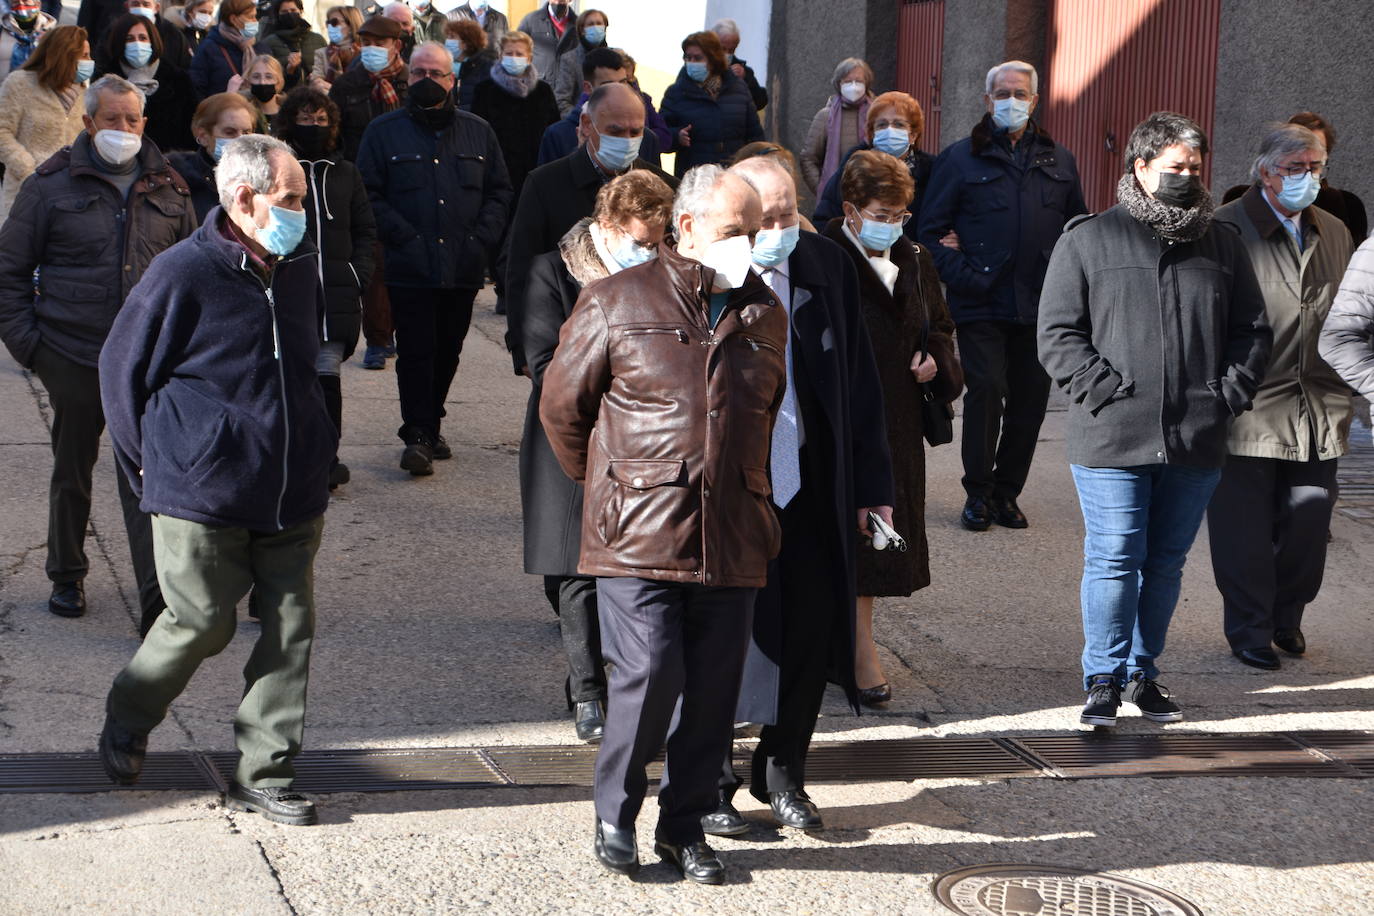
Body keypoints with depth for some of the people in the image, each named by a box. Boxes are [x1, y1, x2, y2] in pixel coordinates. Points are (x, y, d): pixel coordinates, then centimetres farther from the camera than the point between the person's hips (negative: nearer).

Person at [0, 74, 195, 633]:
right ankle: (66, 579, 32)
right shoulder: (53, 185, -1)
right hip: (74, 356, -1)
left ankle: (158, 603, -8)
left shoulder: (167, 188, 8)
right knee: (72, 471, 13)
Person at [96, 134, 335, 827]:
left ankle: (263, 774, 12)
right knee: (202, 622, 0)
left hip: (292, 494, 6)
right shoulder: (184, 274, -12)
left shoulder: (300, 272, 7)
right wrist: (152, 464, 4)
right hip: (202, 494, -5)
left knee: (291, 625, 2)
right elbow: (121, 369, -2)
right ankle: (126, 723, 29)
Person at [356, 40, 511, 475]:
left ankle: (428, 423, 25)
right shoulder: (384, 131, 4)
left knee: (448, 352, 11)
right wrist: (403, 236, -12)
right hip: (410, 268, -3)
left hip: (464, 270, 3)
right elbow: (369, 195, -1)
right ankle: (418, 435, -5)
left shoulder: (477, 132, 13)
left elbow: (499, 192, 14)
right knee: (415, 352, -7)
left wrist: (482, 238, 0)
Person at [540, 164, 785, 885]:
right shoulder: (616, 303, 1)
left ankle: (684, 826, 19)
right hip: (639, 535, -4)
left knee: (712, 689, 4)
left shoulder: (765, 315, 14)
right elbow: (562, 405, 8)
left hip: (732, 543, 4)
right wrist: (605, 484, 14)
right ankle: (614, 815, 10)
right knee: (649, 676, -11)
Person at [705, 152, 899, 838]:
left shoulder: (828, 269, 3)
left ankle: (782, 771, 27)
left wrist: (871, 481, 8)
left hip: (811, 482, 4)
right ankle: (705, 783, 19)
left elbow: (860, 382, 9)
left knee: (813, 625, 8)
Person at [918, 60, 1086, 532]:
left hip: (1040, 306, 4)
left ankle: (1007, 492, 18)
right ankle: (978, 494, 4)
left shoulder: (1058, 161, 13)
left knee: (1030, 400, 5)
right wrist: (961, 276, -11)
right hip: (982, 303, -3)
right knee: (986, 392, -9)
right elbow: (932, 229, 0)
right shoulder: (960, 158, 3)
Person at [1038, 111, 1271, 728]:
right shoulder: (1088, 241, 3)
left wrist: (1228, 395, 2)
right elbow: (1057, 335, -1)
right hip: (1112, 441, -3)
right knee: (1114, 561, -5)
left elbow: (1252, 331, 16)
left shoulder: (1222, 244, 13)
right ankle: (1104, 678, 5)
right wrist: (1106, 392, -11)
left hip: (1196, 444, 3)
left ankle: (1143, 672, 22)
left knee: (1166, 563, 10)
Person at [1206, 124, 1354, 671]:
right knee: (1245, 531, 2)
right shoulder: (1225, 230, -7)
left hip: (1319, 415, 5)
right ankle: (1249, 629, 15)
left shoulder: (1334, 233, 14)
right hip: (1249, 414, -5)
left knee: (1308, 524, 8)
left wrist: (1346, 397, 16)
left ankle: (1286, 616, 29)